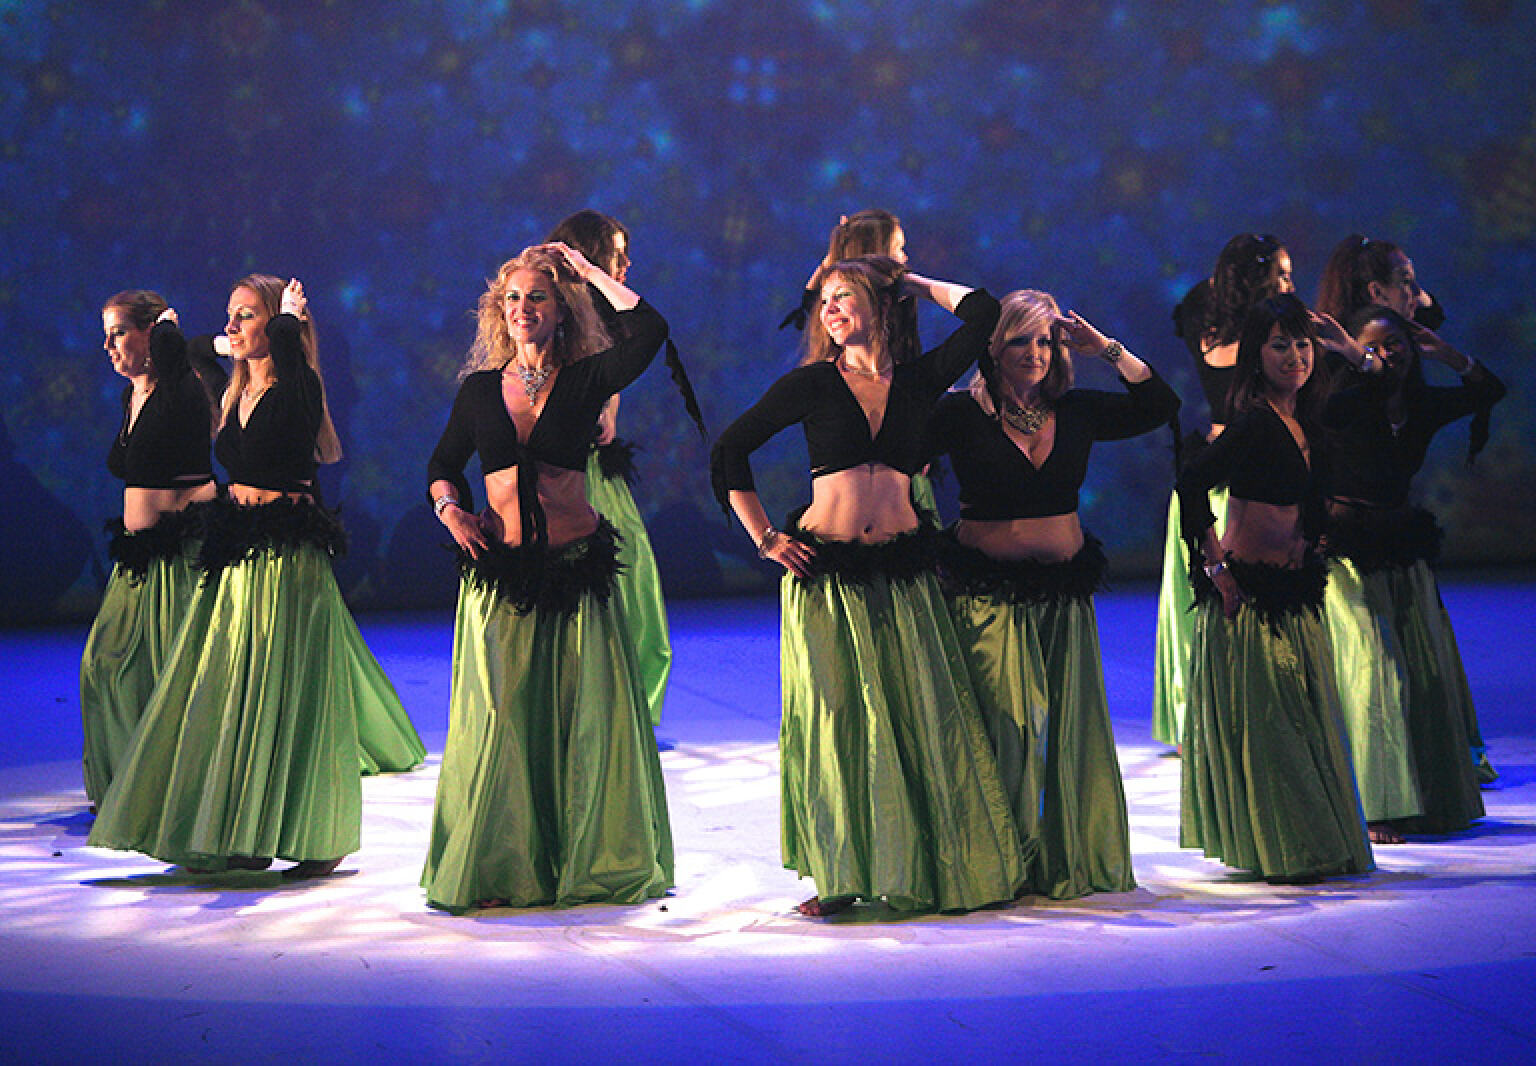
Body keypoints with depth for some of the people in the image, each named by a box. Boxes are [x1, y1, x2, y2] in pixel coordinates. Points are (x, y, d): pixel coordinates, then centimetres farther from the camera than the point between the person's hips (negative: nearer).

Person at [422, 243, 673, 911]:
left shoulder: (584, 380, 3)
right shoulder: (481, 389, 9)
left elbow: (649, 330, -14)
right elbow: (442, 466, 20)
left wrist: (592, 273, -3)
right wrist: (450, 508, 0)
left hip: (576, 570, -1)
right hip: (499, 572, 1)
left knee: (586, 719, 2)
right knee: (500, 718, -1)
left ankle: (591, 862, 14)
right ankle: (495, 867, 8)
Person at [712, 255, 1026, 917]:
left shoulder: (918, 381, 9)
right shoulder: (813, 384, 4)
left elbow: (982, 311, 4)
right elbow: (729, 452, 6)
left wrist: (913, 284, 15)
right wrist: (765, 540, 1)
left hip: (903, 576, 2)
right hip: (826, 575, -2)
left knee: (924, 718, 0)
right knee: (836, 720, -2)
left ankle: (931, 867, 10)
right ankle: (841, 878, 4)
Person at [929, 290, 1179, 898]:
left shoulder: (1077, 413, 8)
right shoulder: (964, 415, -4)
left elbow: (1161, 407, 8)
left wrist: (1108, 350, 1)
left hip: (1064, 594, 4)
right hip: (988, 593, -4)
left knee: (1071, 726, 5)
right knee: (1007, 728, -6)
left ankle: (1076, 860, 16)